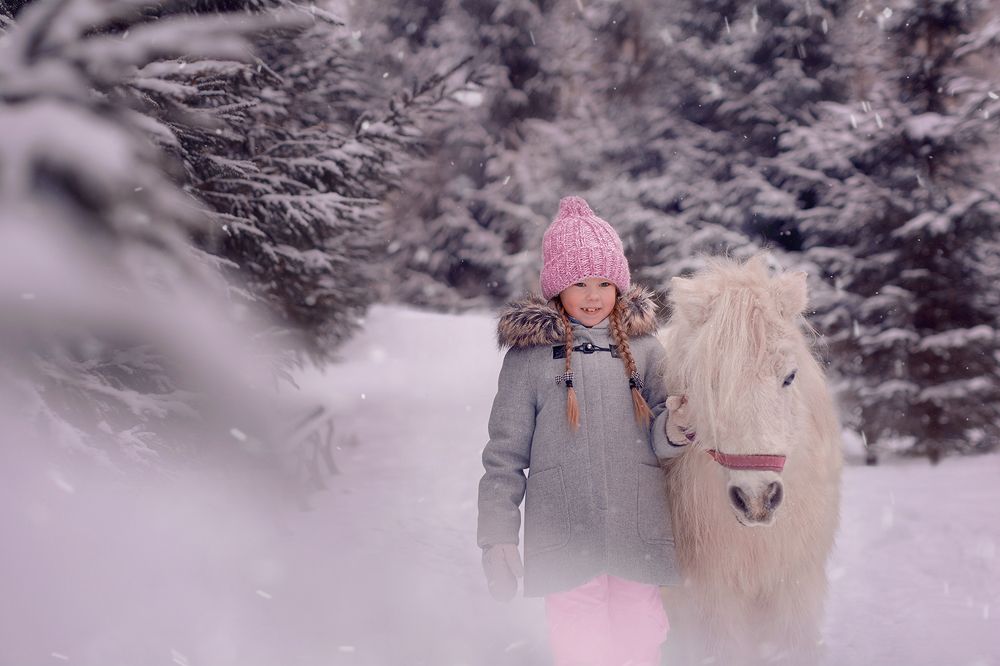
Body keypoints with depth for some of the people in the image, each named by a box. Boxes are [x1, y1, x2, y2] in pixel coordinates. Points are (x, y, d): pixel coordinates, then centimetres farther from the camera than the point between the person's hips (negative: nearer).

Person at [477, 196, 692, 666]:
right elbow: (505, 454, 3)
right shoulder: (530, 354, 1)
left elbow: (659, 436, 9)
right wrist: (497, 536, -1)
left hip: (639, 538, 2)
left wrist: (672, 431, -14)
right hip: (566, 540, -2)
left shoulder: (643, 348, 6)